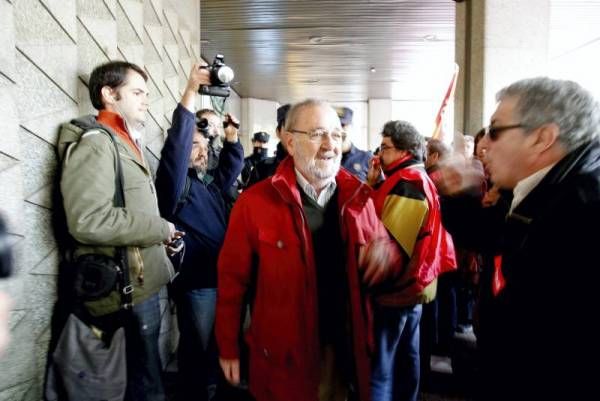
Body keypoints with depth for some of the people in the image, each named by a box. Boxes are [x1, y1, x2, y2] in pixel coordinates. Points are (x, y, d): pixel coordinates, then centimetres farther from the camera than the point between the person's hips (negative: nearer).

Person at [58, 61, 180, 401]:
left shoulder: (125, 143, 18)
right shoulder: (95, 143, -14)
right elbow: (88, 221, -27)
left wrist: (162, 233, 10)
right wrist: (161, 229, -17)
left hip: (142, 281, 10)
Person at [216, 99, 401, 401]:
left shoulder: (357, 198, -1)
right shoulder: (254, 202, -12)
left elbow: (381, 258, 9)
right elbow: (232, 279, -7)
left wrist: (386, 252, -15)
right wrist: (228, 349, -2)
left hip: (346, 350, 4)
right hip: (282, 357, -3)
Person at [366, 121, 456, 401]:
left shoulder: (406, 184, -19)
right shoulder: (418, 179, 13)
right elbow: (381, 214, 10)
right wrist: (374, 185, 0)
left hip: (395, 290, -10)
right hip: (412, 286, 10)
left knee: (377, 368, -3)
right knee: (406, 356, 20)